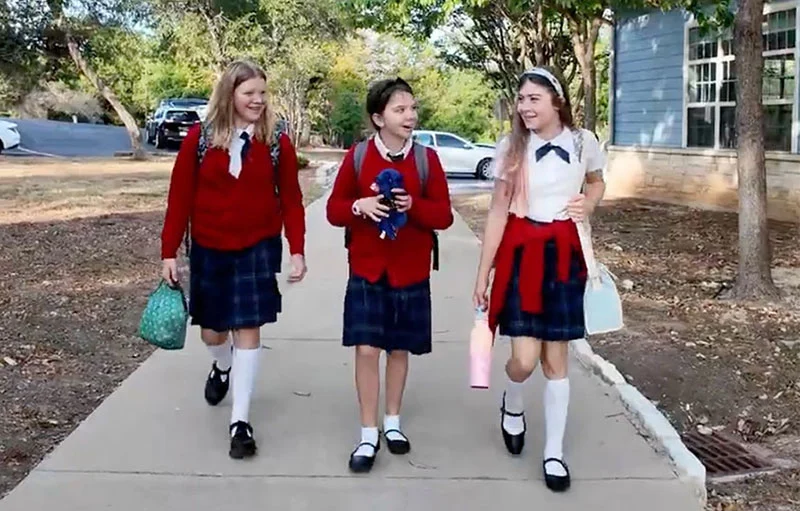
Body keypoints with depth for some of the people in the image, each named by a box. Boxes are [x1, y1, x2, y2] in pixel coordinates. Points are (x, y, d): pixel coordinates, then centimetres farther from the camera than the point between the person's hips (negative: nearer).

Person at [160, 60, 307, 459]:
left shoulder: (277, 144, -4)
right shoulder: (199, 139, -5)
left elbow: (290, 201, -1)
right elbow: (180, 198, -2)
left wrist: (297, 251, -10)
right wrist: (169, 252, -4)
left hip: (258, 250, -1)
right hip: (208, 251, 1)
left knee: (248, 329, -3)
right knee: (211, 330, 13)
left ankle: (240, 420, 7)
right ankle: (223, 368, 50)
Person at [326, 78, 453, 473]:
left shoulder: (426, 158, -2)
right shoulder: (357, 156, -3)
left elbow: (443, 215, -4)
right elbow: (334, 209, 1)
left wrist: (413, 206, -22)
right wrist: (359, 206, -20)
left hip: (411, 272, 1)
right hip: (366, 271, -1)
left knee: (400, 349, 11)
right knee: (367, 349, -5)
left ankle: (392, 421, 30)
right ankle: (368, 435, 7)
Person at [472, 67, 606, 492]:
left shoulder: (584, 143, -1)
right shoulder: (510, 148, -3)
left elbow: (597, 183, 20)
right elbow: (497, 214, -2)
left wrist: (589, 203, -4)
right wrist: (482, 276, -2)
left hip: (565, 255, 1)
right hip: (521, 254, -1)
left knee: (556, 358, 6)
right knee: (524, 359, -8)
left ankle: (554, 453, 19)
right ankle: (512, 405, 29)